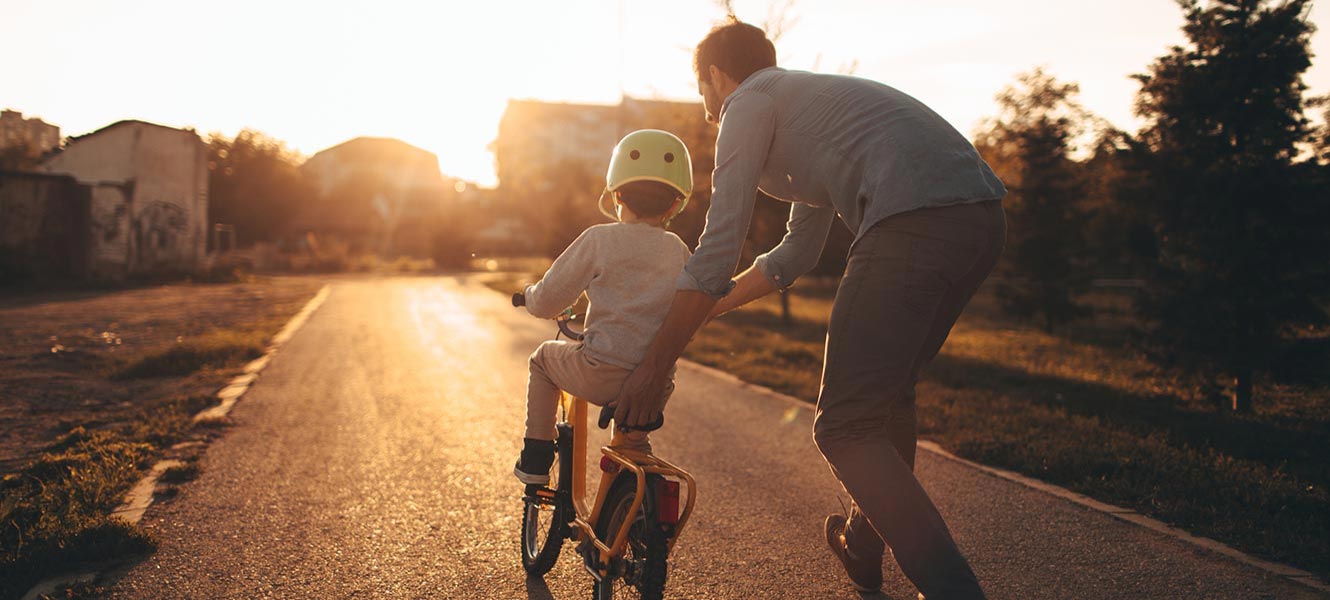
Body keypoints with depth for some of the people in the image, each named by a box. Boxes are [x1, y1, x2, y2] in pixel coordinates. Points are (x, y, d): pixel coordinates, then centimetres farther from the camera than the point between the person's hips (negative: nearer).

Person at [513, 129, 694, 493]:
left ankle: (535, 460, 27)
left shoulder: (599, 239, -3)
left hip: (601, 375, -4)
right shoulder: (679, 252, 9)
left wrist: (530, 295, 25)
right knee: (630, 438, 36)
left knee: (544, 358, 27)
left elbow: (547, 301, 1)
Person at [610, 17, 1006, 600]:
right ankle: (863, 547, 43)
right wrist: (700, 308, 44)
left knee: (845, 428, -5)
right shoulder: (809, 99, 34)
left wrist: (655, 364, 6)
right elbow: (797, 251, 39)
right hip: (984, 218, 10)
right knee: (888, 387, 26)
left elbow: (718, 249, -1)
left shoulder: (749, 102, 7)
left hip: (912, 224, -10)